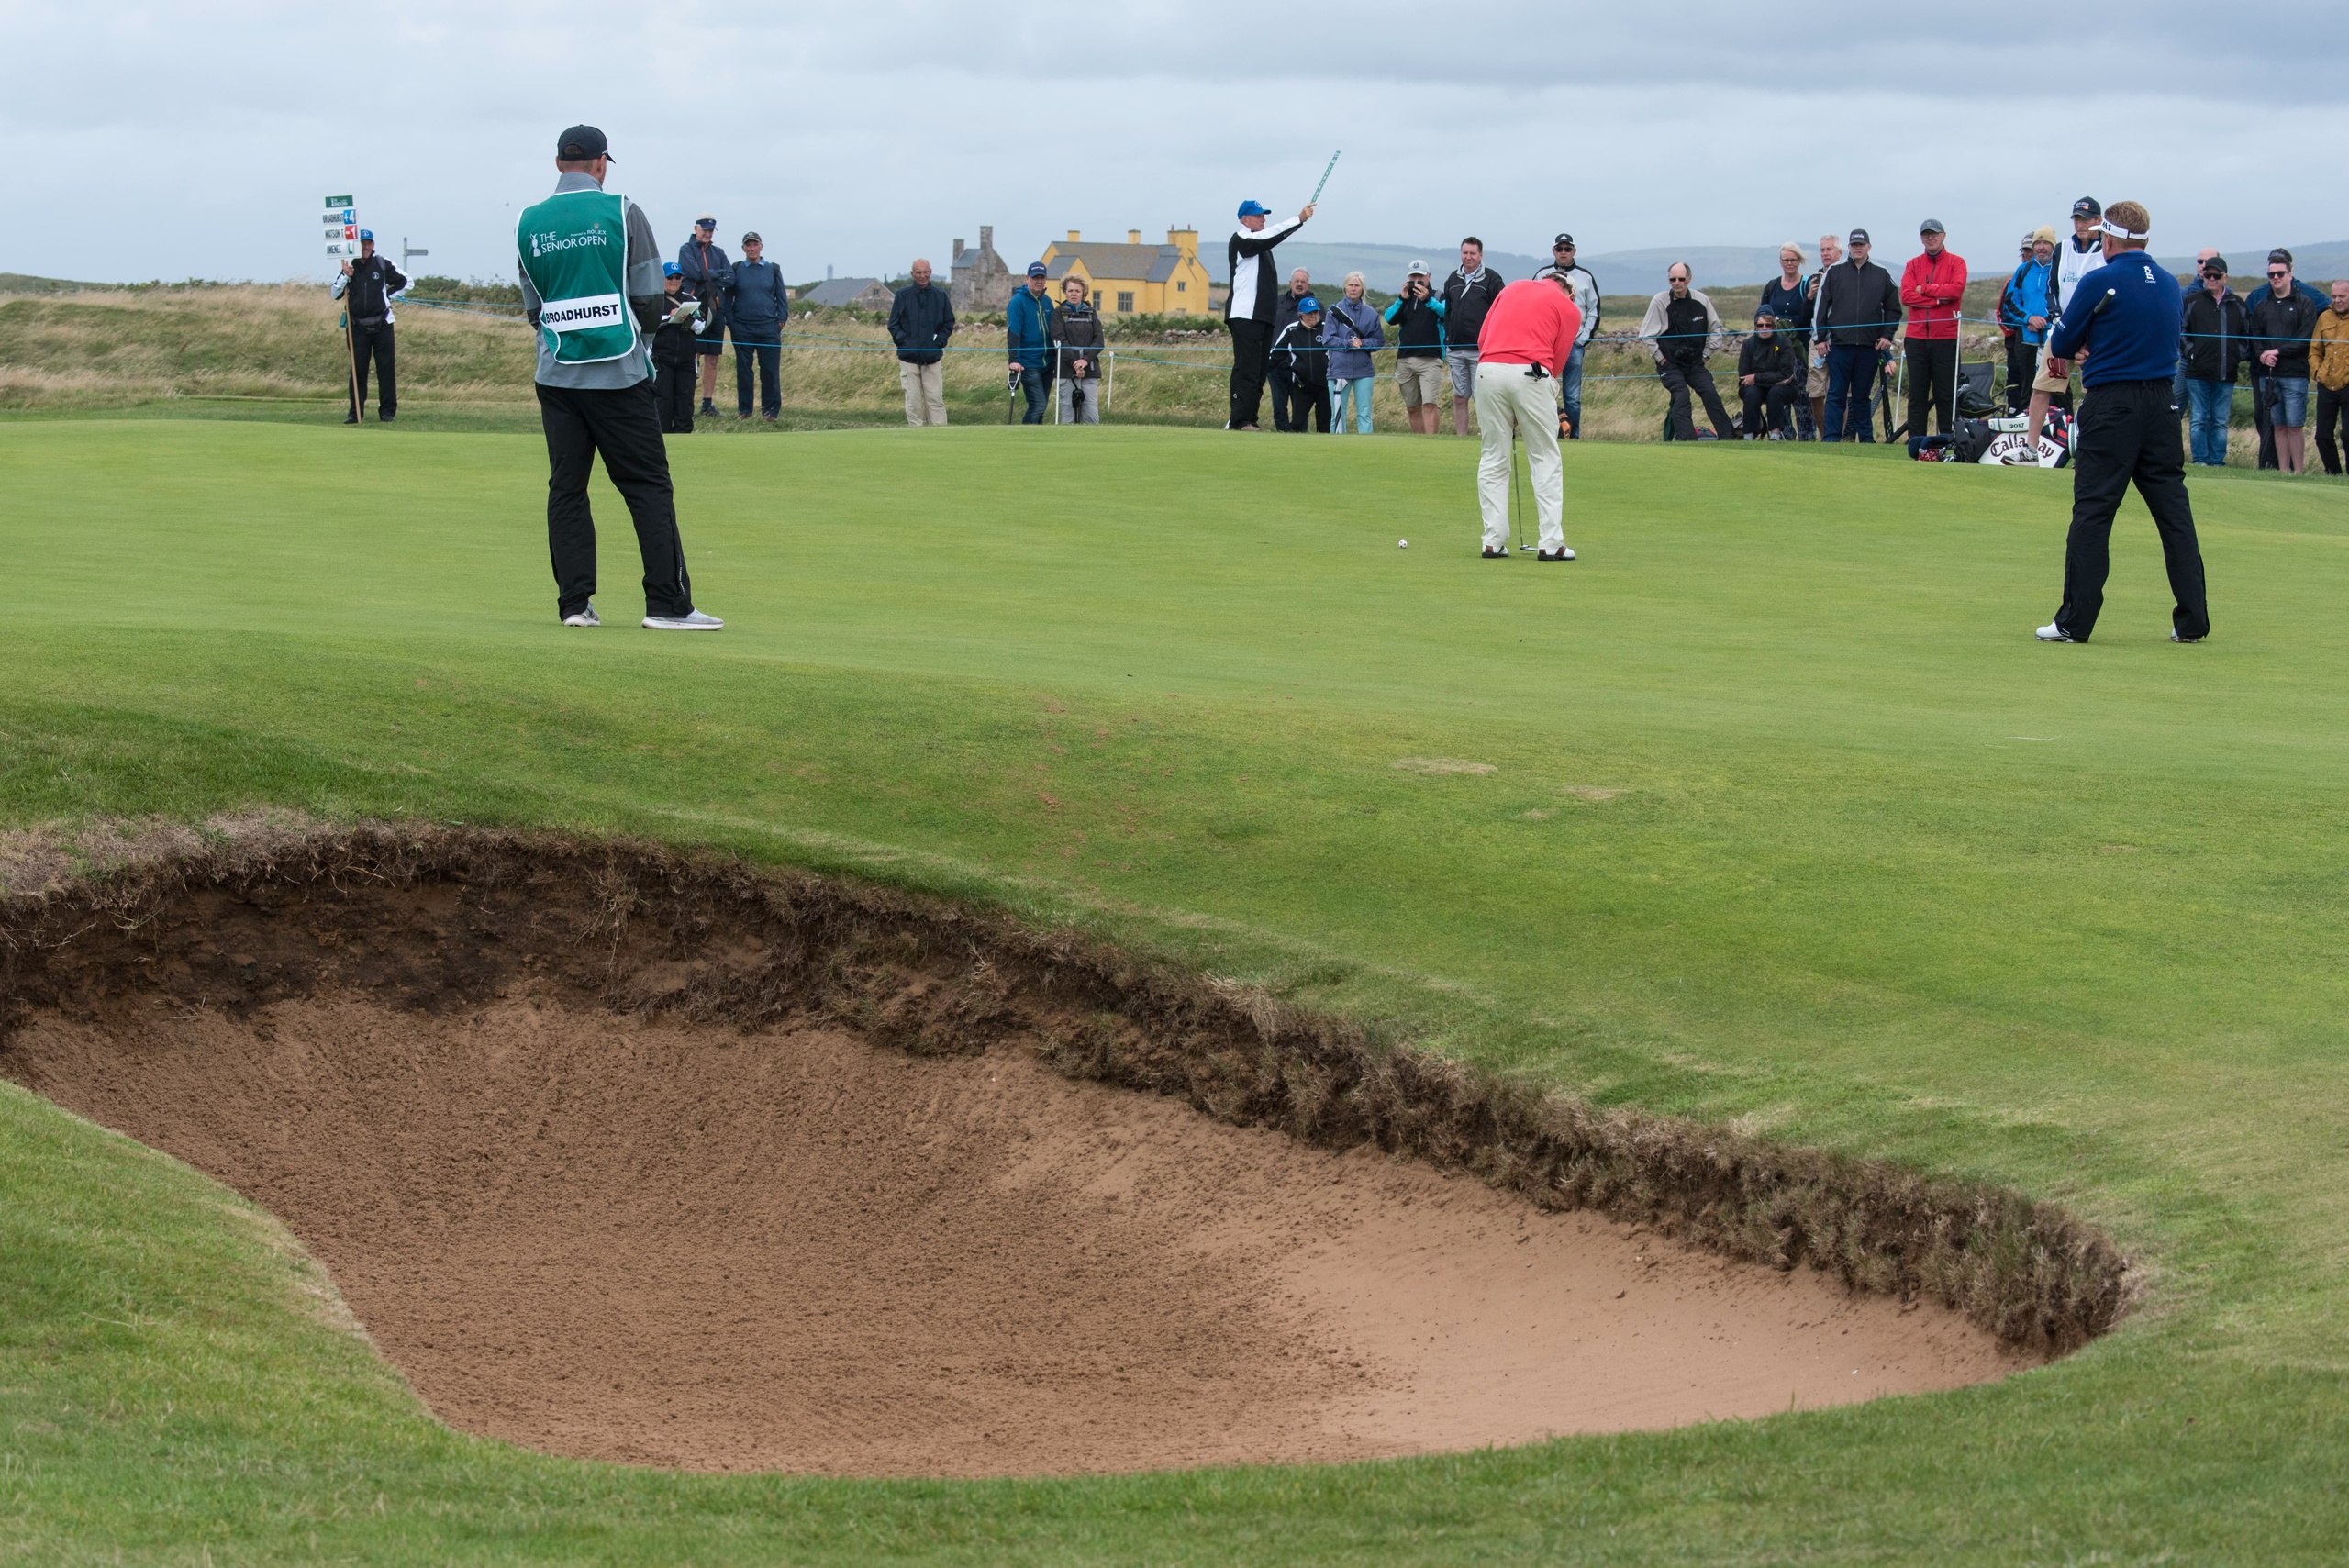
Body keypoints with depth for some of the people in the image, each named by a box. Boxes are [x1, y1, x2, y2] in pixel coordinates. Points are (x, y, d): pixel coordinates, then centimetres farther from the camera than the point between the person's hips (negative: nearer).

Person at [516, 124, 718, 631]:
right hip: (620, 375, -3)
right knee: (648, 486, 0)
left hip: (557, 376, 3)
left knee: (566, 489, 8)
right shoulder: (622, 212, -5)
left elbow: (534, 310, 10)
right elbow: (651, 300, -4)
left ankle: (575, 603, 5)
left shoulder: (528, 223, 5)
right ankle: (667, 603, -3)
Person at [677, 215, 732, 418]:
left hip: (716, 310, 5)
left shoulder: (719, 252, 18)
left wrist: (707, 276, -8)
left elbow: (731, 278, 5)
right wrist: (720, 273, -1)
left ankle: (708, 403, 9)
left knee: (712, 359, 5)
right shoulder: (686, 249, 4)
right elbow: (695, 273, -13)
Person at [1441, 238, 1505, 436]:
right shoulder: (1453, 279, 15)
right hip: (1455, 350, 5)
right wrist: (1447, 340, 12)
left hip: (1481, 351, -5)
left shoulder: (1491, 279, -2)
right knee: (1459, 398, 7)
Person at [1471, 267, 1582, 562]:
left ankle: (1493, 542, 8)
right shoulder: (1569, 309, 13)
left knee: (1493, 458, 11)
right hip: (1529, 373, -3)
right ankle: (1551, 544, 2)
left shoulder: (1513, 288, 22)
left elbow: (1482, 337, 17)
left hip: (1488, 369, 3)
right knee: (1545, 460, 6)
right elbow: (1557, 360, 10)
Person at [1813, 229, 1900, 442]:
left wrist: (1887, 336, 3)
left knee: (1861, 396, 7)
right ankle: (1830, 438, -5)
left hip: (1869, 346, 1)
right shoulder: (1834, 272, 6)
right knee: (1836, 395, -3)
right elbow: (1820, 306, 7)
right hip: (1839, 344, -1)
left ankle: (1866, 437, 12)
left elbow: (1893, 309, 14)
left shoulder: (1881, 275, 10)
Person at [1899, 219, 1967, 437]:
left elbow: (1956, 289, -12)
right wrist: (1939, 298, -10)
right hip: (1916, 337, 3)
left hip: (1945, 338, -3)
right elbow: (1906, 295, -3)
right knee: (1916, 394, 2)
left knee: (1946, 394, -2)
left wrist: (1924, 289, -6)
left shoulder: (1956, 263, 6)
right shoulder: (1913, 264, 13)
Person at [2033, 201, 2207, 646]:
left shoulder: (2098, 283, -9)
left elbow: (2061, 345, -1)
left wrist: (2061, 351, 22)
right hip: (2161, 402, 5)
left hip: (2111, 405, -5)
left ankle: (2075, 621, -2)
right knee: (2173, 508, 7)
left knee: (2092, 511, -1)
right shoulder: (2170, 285, 8)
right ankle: (2192, 621, 6)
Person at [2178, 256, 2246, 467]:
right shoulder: (2192, 301, 5)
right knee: (2198, 420, -1)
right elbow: (2181, 330, 7)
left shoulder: (2237, 304, 11)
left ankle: (2217, 461, 8)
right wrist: (2190, 352, -3)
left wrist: (2239, 356, 6)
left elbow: (2247, 335, 18)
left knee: (2220, 421, 5)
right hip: (2198, 372, -2)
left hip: (2226, 374, 2)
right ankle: (2200, 460, 2)